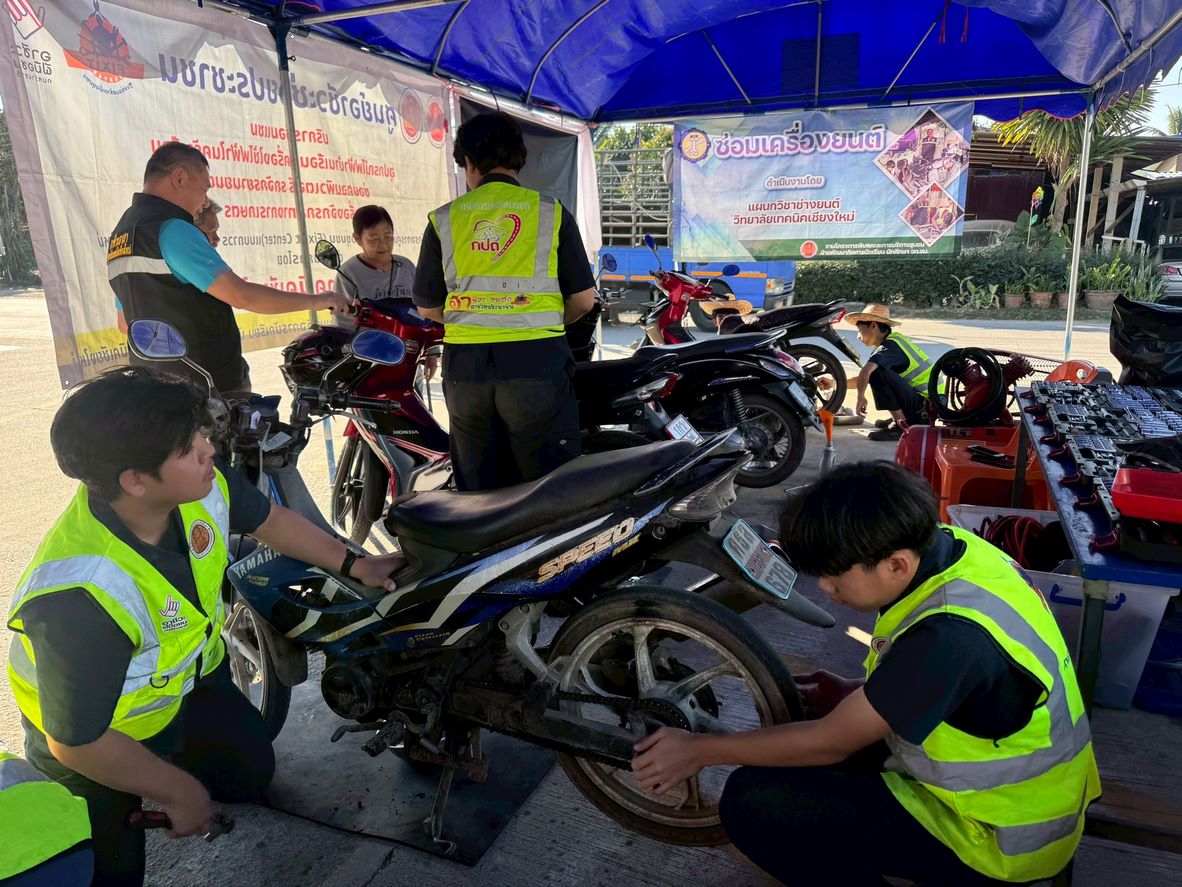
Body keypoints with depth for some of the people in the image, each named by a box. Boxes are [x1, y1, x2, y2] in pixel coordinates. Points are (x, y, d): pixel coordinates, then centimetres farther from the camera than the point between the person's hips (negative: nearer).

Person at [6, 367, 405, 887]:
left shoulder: (202, 484, -25)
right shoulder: (78, 599, -43)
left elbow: (267, 520, -2)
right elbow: (77, 742, -29)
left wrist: (354, 564, 1)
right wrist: (179, 793, -16)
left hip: (190, 678, 6)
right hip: (94, 743, -6)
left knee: (253, 771, 20)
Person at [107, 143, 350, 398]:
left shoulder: (119, 235, 15)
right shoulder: (171, 229, -15)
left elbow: (127, 323, 21)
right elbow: (240, 295, -23)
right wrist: (315, 300, -15)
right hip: (211, 385, -10)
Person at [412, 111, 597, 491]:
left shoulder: (444, 219, 6)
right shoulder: (551, 212, 2)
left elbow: (428, 306, 11)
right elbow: (583, 298, 3)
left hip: (464, 364, 3)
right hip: (536, 361, -2)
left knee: (476, 490, 14)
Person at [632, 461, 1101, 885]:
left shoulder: (951, 635, -35)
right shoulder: (950, 545, -10)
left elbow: (830, 743, -23)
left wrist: (700, 749, -13)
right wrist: (854, 695, -1)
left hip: (998, 840, -9)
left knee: (750, 800, -17)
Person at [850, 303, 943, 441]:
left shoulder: (890, 346, -17)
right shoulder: (895, 339, 12)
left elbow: (866, 372, -36)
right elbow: (866, 377, 20)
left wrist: (861, 397, -22)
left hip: (926, 408, -10)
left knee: (877, 373, -23)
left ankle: (901, 426, -18)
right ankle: (900, 418, 17)